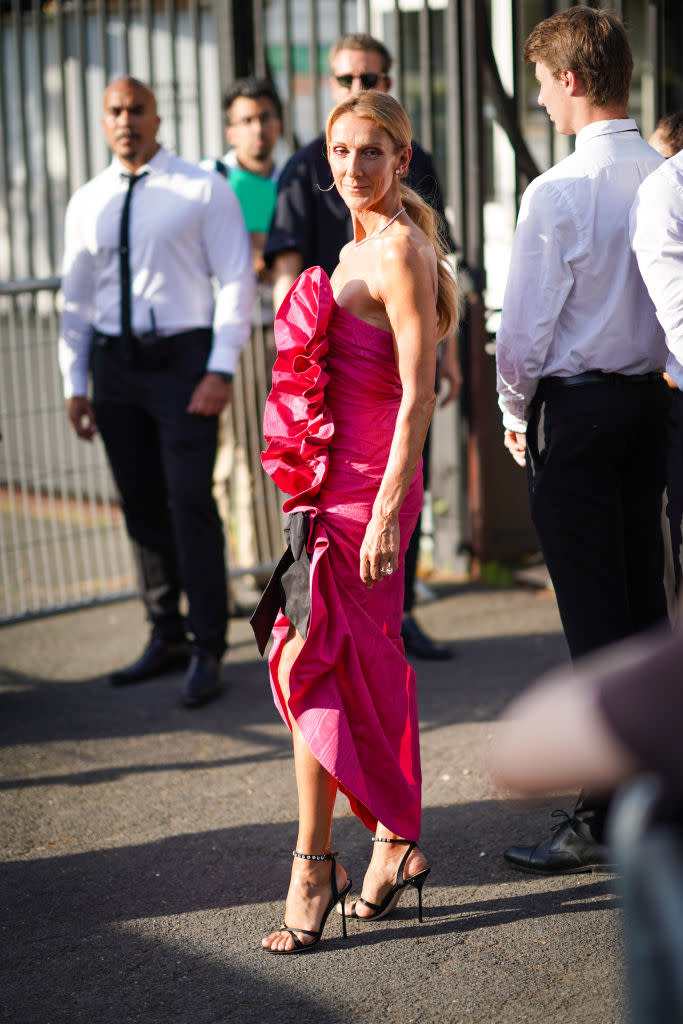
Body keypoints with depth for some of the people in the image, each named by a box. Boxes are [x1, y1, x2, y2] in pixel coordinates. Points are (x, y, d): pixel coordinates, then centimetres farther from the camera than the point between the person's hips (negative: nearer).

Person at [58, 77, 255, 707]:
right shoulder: (87, 204, 11)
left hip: (183, 357, -4)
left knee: (190, 501, -8)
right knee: (141, 506, 9)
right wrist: (75, 384, 10)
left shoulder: (204, 191, -1)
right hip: (114, 364, 5)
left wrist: (222, 370, -12)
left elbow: (236, 281, -4)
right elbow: (76, 299, 15)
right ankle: (165, 638, 20)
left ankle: (208, 650, -1)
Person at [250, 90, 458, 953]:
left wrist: (386, 511, -22)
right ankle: (396, 845, 22)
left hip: (365, 486, -9)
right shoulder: (359, 248, 16)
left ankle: (313, 868, 0)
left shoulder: (399, 250, -12)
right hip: (339, 483, 9)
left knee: (310, 667, -7)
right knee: (367, 669, 13)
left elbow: (417, 394, -18)